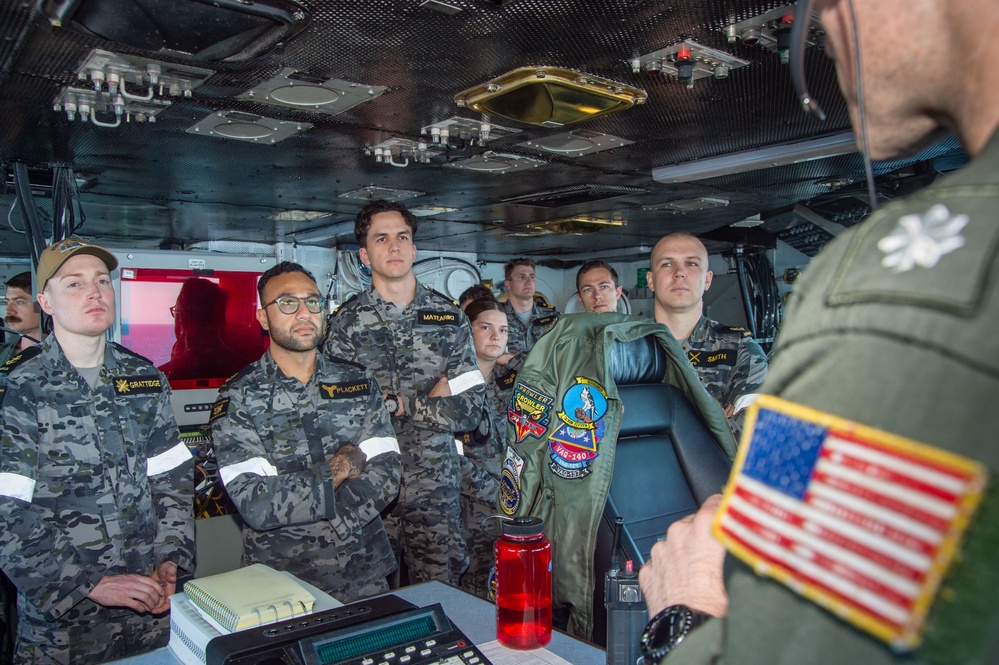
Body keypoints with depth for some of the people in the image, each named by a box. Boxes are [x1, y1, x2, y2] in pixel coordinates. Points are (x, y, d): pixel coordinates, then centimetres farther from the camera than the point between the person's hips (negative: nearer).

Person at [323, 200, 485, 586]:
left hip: (435, 492, 1)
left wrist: (396, 404, -11)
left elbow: (470, 410, -2)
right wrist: (430, 403, -10)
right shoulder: (346, 323, 0)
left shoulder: (449, 318, 4)